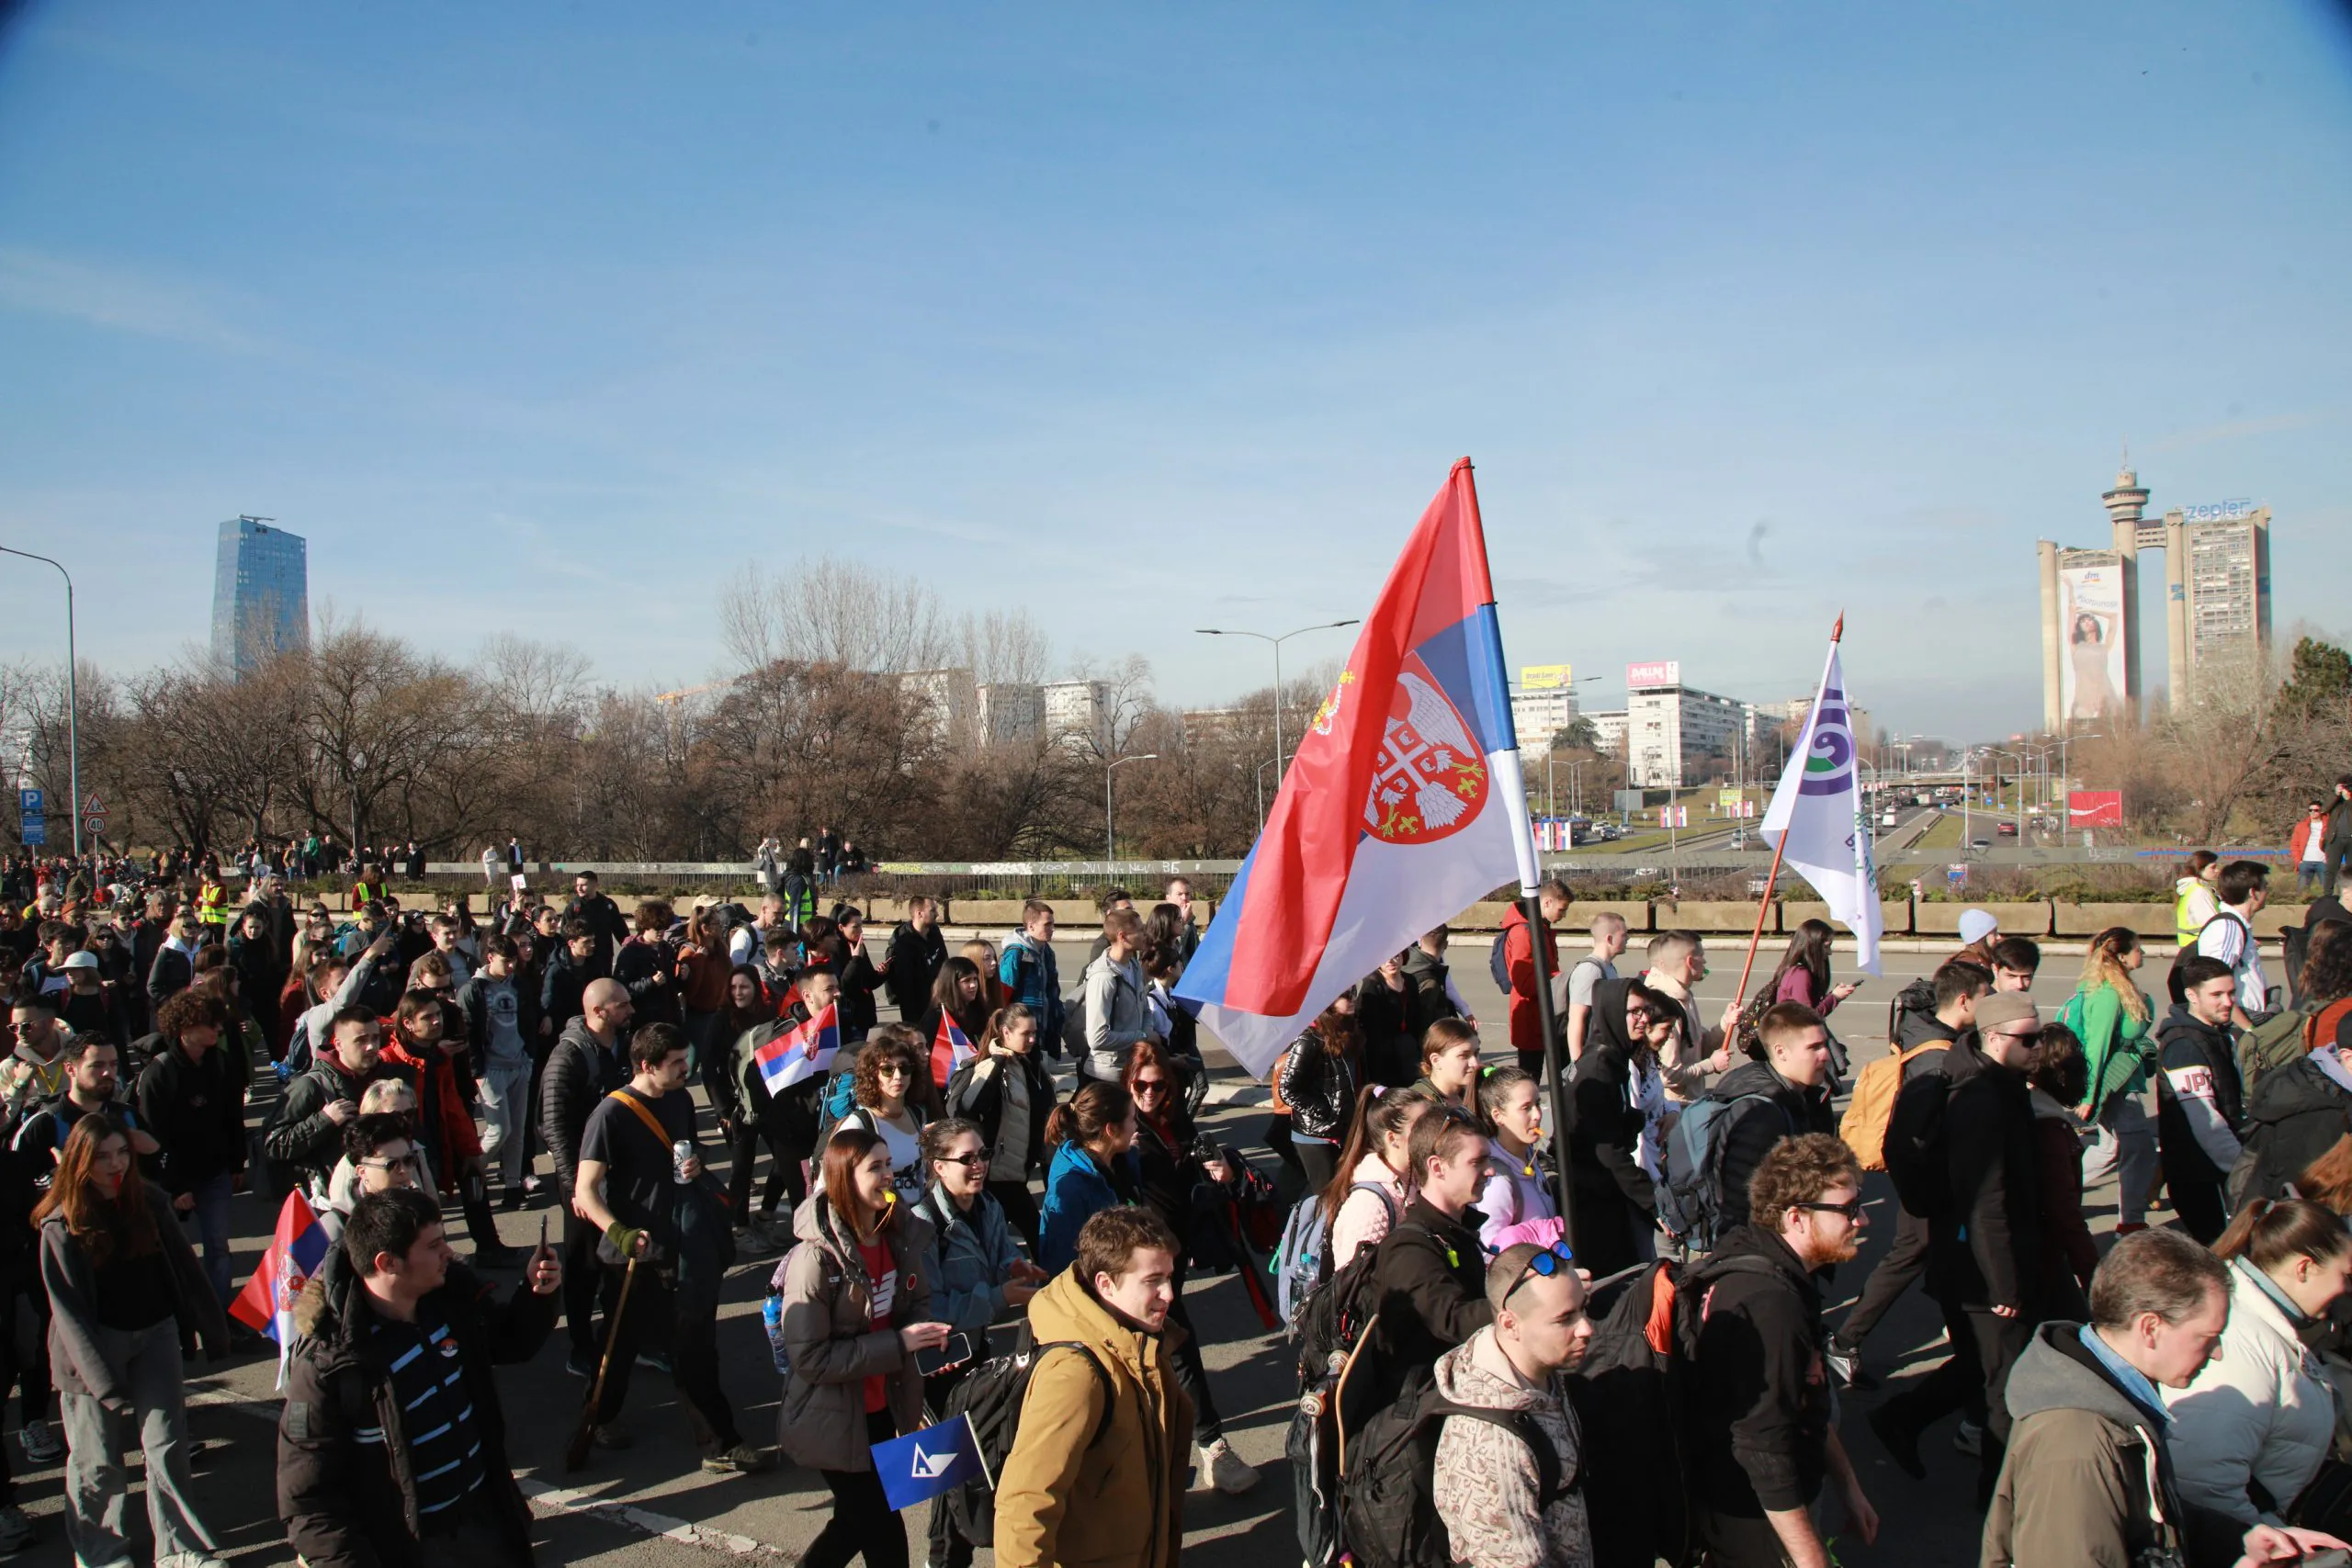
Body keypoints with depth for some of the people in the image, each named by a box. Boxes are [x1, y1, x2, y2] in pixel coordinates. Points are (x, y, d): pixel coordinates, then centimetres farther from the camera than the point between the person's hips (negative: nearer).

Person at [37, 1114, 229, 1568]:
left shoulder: (149, 1204, 0)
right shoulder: (61, 1225, -11)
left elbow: (183, 1269, 7)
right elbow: (68, 1309, -13)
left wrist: (213, 1328, 9)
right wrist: (103, 1378, -18)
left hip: (155, 1335, 3)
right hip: (95, 1345, -3)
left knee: (167, 1449, 2)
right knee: (97, 1460, 7)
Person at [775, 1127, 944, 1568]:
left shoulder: (902, 1233, -5)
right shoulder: (816, 1256, -24)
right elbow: (810, 1357, -23)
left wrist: (923, 1329, -11)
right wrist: (898, 1343, -26)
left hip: (882, 1408, 6)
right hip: (835, 1420, -6)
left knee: (858, 1520, 23)